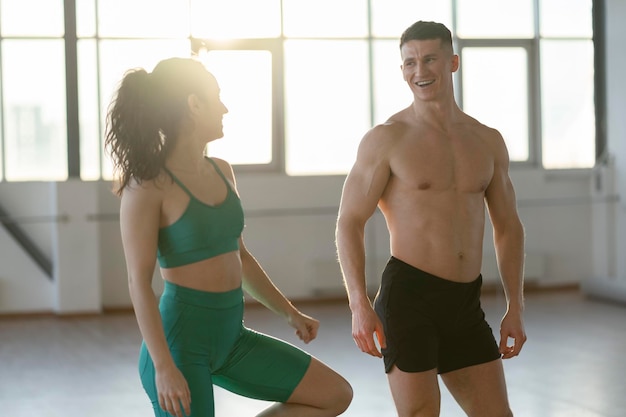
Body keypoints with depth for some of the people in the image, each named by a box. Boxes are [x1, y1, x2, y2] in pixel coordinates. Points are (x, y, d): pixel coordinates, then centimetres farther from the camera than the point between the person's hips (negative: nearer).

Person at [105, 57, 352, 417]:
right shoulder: (149, 185, -12)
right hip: (181, 337, -8)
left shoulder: (221, 172, 9)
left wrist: (290, 312, 22)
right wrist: (164, 367, -23)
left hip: (230, 336, 8)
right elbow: (139, 282, -16)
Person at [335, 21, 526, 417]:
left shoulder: (488, 141, 10)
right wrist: (359, 305, -17)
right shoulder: (386, 138, -4)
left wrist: (516, 307, 9)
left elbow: (508, 227, 16)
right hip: (409, 295, -5)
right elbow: (349, 223, -6)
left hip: (466, 303, 5)